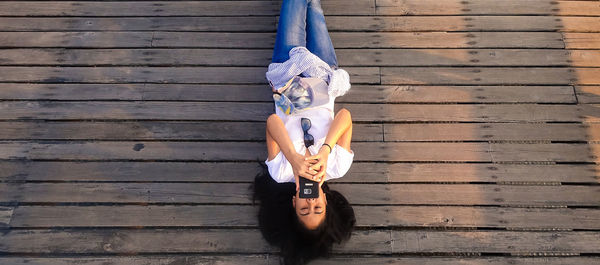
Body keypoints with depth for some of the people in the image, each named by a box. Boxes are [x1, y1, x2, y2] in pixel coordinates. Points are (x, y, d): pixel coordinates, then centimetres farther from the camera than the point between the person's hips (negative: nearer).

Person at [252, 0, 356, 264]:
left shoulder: (282, 173, -34)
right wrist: (324, 152, -54)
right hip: (322, 76, 0)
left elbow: (272, 121, -46)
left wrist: (294, 159, -59)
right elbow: (345, 115, -41)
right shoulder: (336, 168, -32)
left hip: (290, 78, 0)